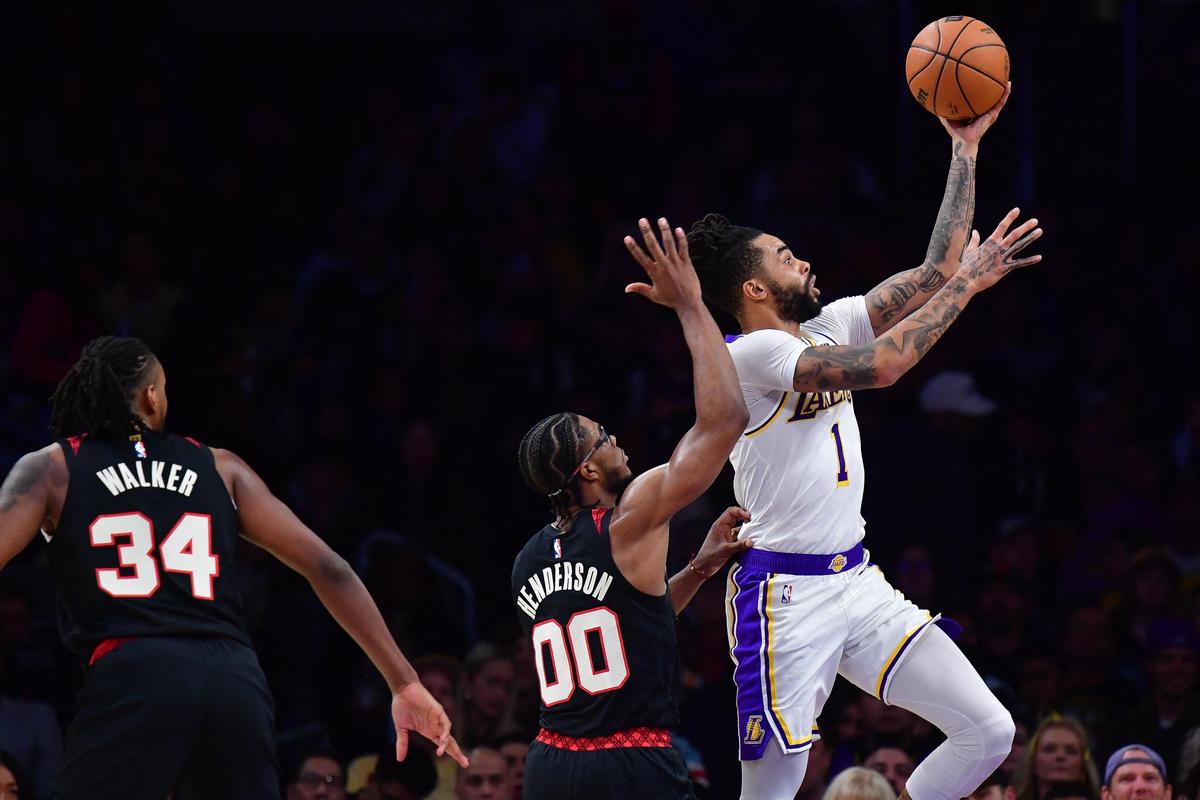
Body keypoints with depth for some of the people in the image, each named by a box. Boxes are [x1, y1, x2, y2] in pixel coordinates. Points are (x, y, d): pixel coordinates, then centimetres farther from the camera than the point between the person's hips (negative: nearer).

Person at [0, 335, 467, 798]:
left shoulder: (51, 469, 15)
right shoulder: (219, 468, 21)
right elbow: (326, 568, 15)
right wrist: (404, 684, 16)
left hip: (132, 679, -3)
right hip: (236, 682, 3)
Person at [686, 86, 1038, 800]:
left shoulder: (827, 328, 11)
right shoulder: (751, 356, -14)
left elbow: (935, 273, 11)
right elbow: (881, 365, -25)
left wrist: (966, 148, 9)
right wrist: (969, 283, -16)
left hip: (857, 582, 8)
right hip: (786, 597, -8)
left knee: (989, 732, 1)